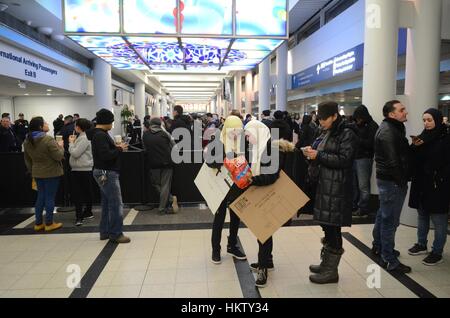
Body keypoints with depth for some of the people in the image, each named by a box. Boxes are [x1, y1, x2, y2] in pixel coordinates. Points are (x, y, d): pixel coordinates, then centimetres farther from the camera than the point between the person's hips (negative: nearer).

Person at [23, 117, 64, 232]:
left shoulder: (27, 141, 4)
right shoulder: (48, 140, -20)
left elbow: (27, 159, 14)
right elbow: (59, 156, -18)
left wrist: (31, 171, 25)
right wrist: (60, 146, -1)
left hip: (37, 173, 7)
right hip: (51, 173, -7)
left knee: (40, 197, 16)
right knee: (50, 197, 3)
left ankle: (38, 223, 22)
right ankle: (49, 224, 12)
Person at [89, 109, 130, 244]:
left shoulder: (99, 134, 15)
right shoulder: (100, 135, -18)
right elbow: (106, 155, -26)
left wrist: (116, 147, 3)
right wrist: (119, 149, -14)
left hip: (105, 173, 11)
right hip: (107, 173, -11)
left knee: (107, 203, 16)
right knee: (116, 204, -5)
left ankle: (105, 232, 24)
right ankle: (116, 234, 2)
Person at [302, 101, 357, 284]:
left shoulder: (346, 133, -9)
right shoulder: (326, 133, 17)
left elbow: (343, 160, -17)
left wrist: (318, 155, -18)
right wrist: (311, 153, 3)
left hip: (337, 187, -8)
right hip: (323, 184, 8)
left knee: (333, 226, -3)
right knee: (326, 224, 15)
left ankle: (332, 271, 10)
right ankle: (326, 263, 29)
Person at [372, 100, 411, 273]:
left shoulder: (394, 128, 15)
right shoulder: (388, 131, -18)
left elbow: (402, 153, 17)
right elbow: (393, 161, -22)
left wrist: (412, 146, 0)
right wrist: (402, 181, -16)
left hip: (388, 179, 11)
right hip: (392, 181, -11)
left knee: (383, 214, 21)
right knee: (390, 220, -4)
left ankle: (378, 246, 37)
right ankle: (389, 260, 5)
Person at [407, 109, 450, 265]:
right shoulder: (423, 136, 8)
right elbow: (412, 159, 7)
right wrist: (414, 146, -10)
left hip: (437, 186, -6)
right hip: (421, 184, 6)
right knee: (422, 216, 17)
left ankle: (437, 252, 15)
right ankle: (421, 245, 31)